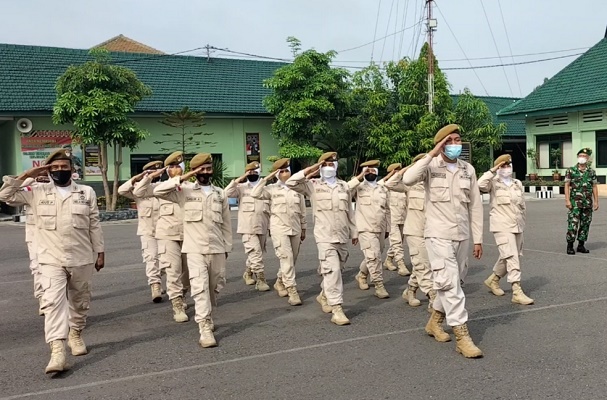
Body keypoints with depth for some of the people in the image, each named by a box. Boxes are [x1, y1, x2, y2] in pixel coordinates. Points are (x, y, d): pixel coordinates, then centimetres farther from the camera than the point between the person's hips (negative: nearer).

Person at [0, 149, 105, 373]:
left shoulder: (87, 192, 3)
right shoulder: (37, 192, 4)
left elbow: (94, 225, 5)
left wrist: (100, 252, 4)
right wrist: (26, 175, -5)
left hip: (81, 259, 1)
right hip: (51, 260, -1)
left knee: (80, 301, 15)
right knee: (53, 302, -12)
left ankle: (76, 334, 37)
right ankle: (57, 352, -16)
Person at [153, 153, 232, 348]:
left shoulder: (220, 194, 9)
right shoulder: (185, 191, 1)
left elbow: (226, 223, 12)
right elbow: (158, 191, -11)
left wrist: (227, 247, 11)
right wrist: (182, 179, -12)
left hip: (217, 249, 3)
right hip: (195, 249, -3)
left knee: (215, 286, 14)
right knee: (200, 287, -12)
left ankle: (207, 318, 37)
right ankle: (205, 329, -11)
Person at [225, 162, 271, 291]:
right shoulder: (241, 187, 2)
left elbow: (270, 207, 14)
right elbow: (227, 192, -14)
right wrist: (239, 179, -14)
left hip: (262, 227, 5)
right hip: (248, 227, -4)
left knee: (257, 252, 15)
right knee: (255, 253, -11)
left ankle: (248, 272, 35)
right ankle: (260, 279, -8)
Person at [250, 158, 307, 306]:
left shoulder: (297, 189, 6)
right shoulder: (272, 189, -1)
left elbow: (302, 211, 11)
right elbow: (255, 194, -15)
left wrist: (303, 228, 13)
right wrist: (266, 179, -13)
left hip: (295, 229, 4)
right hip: (279, 229, -4)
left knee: (292, 260, 11)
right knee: (286, 258, -13)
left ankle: (280, 282, 34)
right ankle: (292, 290, -11)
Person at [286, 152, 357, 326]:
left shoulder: (344, 186, 11)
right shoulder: (313, 184, 1)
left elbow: (350, 212, 15)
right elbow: (291, 183, -12)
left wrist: (354, 233, 16)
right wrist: (309, 171, -8)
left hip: (342, 236, 5)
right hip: (325, 236, -5)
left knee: (336, 270, 16)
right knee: (332, 270, -14)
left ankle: (324, 295, 39)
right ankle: (337, 309, -12)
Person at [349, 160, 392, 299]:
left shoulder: (383, 189, 13)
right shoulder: (358, 187, 0)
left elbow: (387, 210, 16)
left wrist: (387, 228, 15)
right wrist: (360, 177, -17)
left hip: (380, 229, 5)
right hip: (366, 229, -5)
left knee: (374, 256, 15)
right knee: (373, 256, -14)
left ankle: (361, 275, 38)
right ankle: (379, 285, -7)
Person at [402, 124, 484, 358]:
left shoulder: (468, 169, 6)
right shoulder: (431, 167, -7)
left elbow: (475, 205, 8)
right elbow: (407, 179, -28)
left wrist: (478, 238, 7)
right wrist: (432, 155, -23)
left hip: (462, 236, 5)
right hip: (439, 235, -5)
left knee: (449, 283, 16)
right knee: (450, 284, -8)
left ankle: (435, 322, 35)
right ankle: (462, 336, -3)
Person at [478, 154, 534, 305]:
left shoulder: (518, 183, 14)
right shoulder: (494, 182, -2)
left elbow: (522, 206, 19)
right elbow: (481, 185, -25)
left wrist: (523, 223, 18)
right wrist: (493, 171, -19)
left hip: (517, 226, 7)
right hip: (502, 226, -6)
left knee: (507, 257, 16)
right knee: (512, 258, -13)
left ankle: (493, 279, 37)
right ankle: (517, 292, -12)